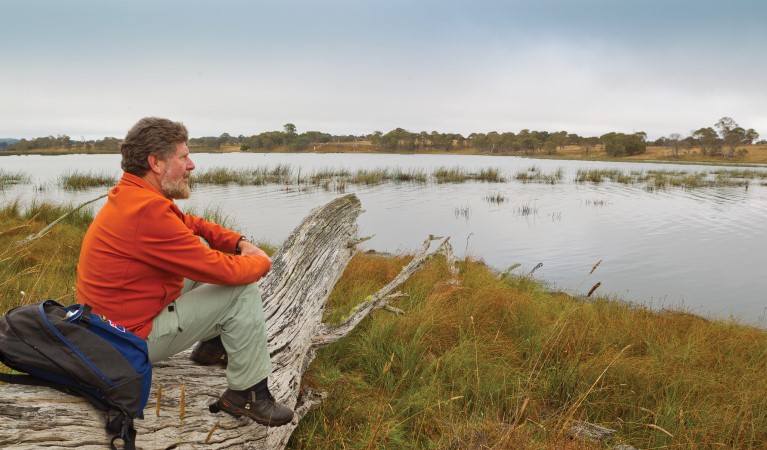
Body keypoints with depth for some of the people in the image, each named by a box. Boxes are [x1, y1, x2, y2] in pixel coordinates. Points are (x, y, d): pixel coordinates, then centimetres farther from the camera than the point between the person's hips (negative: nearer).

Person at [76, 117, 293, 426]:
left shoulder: (131, 196, 2)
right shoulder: (147, 210, -29)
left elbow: (191, 224, 13)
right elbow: (222, 270, -27)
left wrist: (241, 243, -3)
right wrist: (261, 262, -6)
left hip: (114, 316, 10)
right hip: (134, 337, -10)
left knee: (206, 252, 15)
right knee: (243, 291, -12)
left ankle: (212, 346, 21)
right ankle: (248, 395, -3)